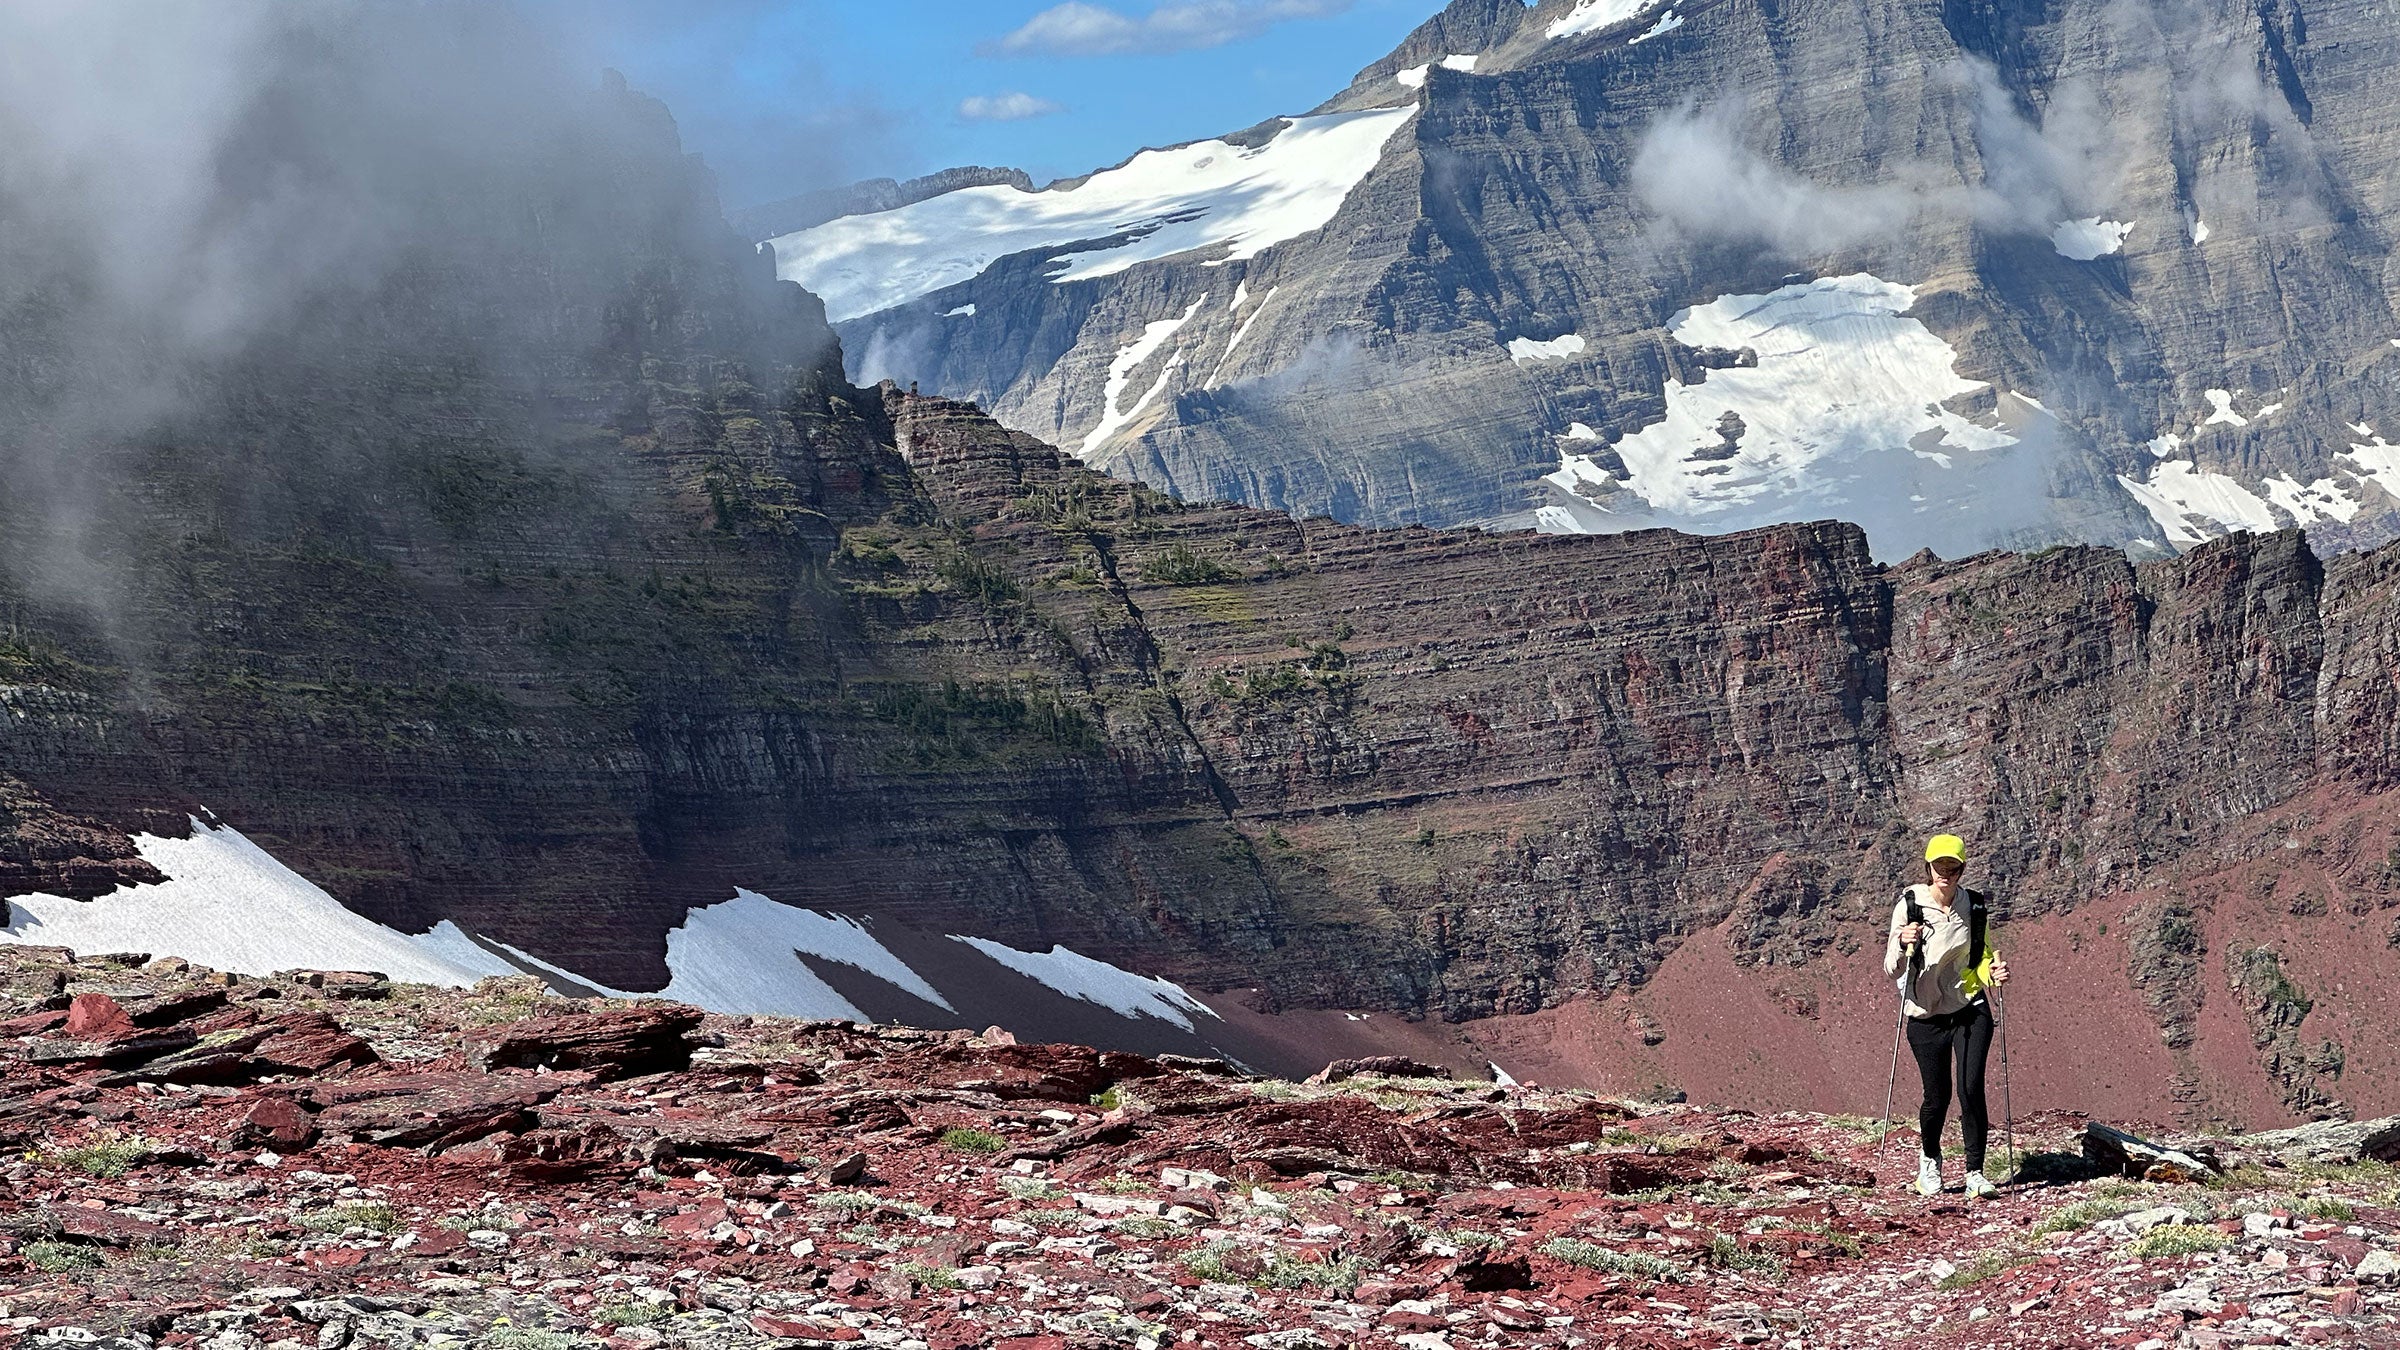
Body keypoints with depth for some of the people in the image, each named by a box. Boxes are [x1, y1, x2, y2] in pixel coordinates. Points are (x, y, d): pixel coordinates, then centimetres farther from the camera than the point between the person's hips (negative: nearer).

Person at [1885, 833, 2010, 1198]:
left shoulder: (1973, 905, 1)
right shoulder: (1911, 905, -10)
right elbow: (1892, 969, -12)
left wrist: (1993, 974, -6)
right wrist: (1903, 944, -33)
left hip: (1970, 1010, 2)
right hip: (1927, 1016, -2)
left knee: (1971, 1089, -11)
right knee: (1937, 1096, 4)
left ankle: (1975, 1173, -3)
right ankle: (1930, 1161, 33)